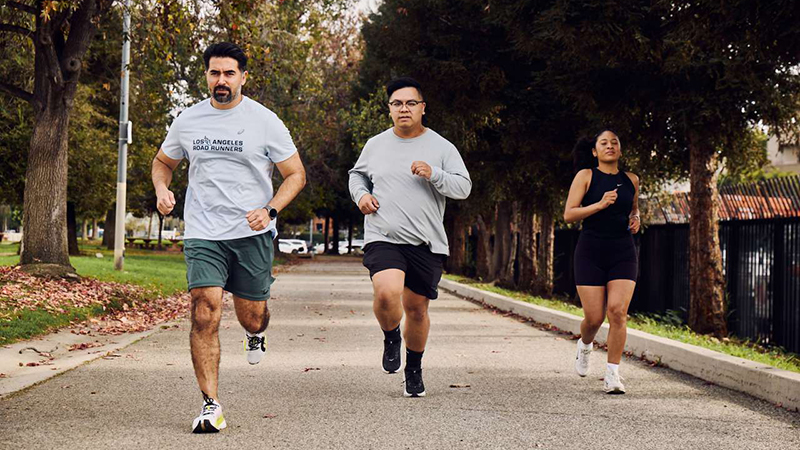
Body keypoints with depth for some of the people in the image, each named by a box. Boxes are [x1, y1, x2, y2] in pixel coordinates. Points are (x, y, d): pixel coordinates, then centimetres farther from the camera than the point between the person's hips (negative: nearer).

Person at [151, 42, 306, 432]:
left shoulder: (265, 121, -2)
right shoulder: (188, 121, 5)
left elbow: (296, 174, 3)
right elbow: (163, 162, 22)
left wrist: (270, 210, -14)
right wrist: (162, 189, -1)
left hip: (253, 234, -1)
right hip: (203, 233, 1)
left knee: (251, 315, 9)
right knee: (205, 317, -13)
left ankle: (255, 333, 50)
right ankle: (211, 406, -9)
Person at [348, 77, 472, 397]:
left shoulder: (441, 147, 3)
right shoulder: (376, 145, 10)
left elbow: (463, 187, -1)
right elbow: (357, 174, 27)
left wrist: (434, 175, -18)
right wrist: (361, 194, 6)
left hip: (426, 244, 0)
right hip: (383, 237, 0)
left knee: (417, 309, 7)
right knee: (387, 293, -25)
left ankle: (414, 370, 30)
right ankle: (391, 338, 8)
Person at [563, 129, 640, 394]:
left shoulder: (631, 180, 10)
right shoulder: (586, 176, 0)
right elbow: (568, 215, -7)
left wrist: (635, 219, 6)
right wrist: (599, 205, -19)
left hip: (623, 253, 2)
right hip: (591, 253, -2)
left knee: (618, 311, -13)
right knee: (594, 317, -4)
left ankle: (612, 374, -5)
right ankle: (585, 346, 33)